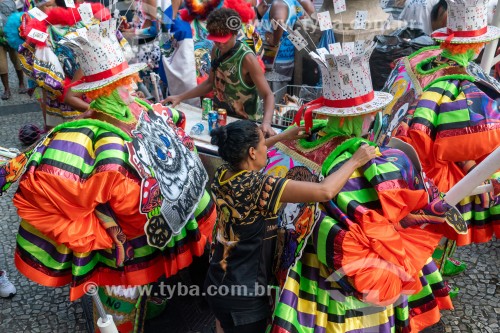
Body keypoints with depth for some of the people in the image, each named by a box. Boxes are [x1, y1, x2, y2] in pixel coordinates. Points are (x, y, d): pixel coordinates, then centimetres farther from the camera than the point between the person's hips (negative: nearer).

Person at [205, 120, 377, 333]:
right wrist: (355, 161, -17)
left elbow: (238, 152, 18)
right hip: (243, 295, -7)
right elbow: (324, 192, -33)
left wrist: (282, 137, 19)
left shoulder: (222, 174, -6)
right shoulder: (257, 185, -28)